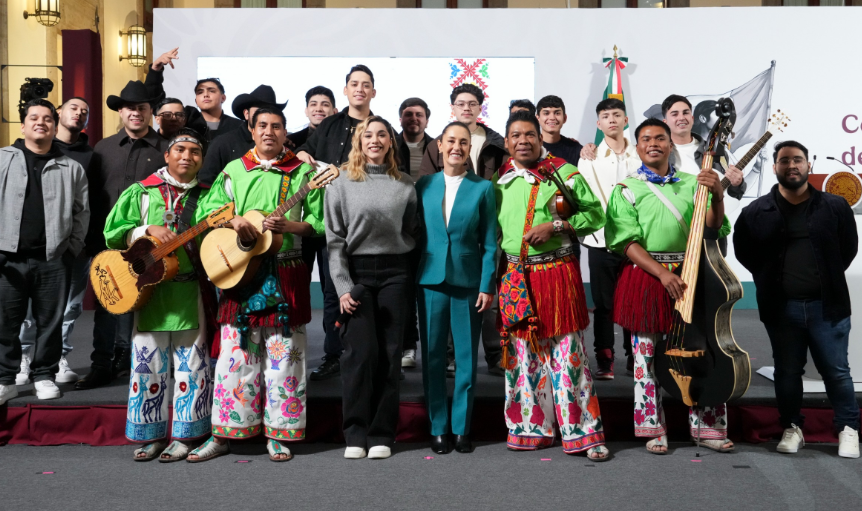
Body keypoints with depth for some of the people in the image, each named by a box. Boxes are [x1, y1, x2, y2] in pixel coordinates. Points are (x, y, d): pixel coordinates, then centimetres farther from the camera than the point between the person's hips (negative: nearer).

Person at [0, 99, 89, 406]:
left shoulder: (71, 168, 10)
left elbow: (81, 212, 10)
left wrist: (72, 247, 2)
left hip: (54, 258, 0)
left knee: (50, 321, 5)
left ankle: (45, 375, 18)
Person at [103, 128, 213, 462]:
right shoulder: (141, 192, 7)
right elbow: (112, 234, 3)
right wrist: (148, 230, -11)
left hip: (191, 293, 0)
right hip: (150, 290, 0)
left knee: (191, 364, 2)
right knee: (149, 362, 5)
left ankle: (183, 435, 14)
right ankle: (151, 434, 18)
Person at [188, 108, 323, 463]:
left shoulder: (302, 172, 8)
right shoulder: (234, 170, 12)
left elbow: (318, 221, 4)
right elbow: (206, 210, 7)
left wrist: (290, 226, -14)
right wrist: (232, 220, -12)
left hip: (286, 275, -1)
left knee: (283, 354, 2)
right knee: (236, 353, 3)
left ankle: (278, 434, 13)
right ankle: (224, 433, 13)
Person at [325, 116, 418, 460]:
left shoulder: (405, 186, 8)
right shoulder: (341, 184, 4)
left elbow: (412, 233, 13)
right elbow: (334, 239, 0)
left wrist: (403, 262, 0)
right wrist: (342, 286, -8)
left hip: (395, 273, 2)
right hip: (356, 273, -1)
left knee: (389, 353, 2)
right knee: (360, 353, -6)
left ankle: (382, 434, 11)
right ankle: (356, 434, 5)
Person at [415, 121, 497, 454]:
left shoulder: (483, 188, 3)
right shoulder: (424, 185, 7)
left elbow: (489, 243, 2)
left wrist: (487, 285, -5)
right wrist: (411, 278, -1)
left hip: (469, 280, -1)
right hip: (431, 279, 1)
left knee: (466, 357, 4)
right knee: (432, 355, 4)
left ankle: (461, 427, 15)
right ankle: (438, 428, 15)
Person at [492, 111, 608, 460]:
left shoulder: (565, 174, 0)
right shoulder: (500, 180, 10)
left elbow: (595, 214, 0)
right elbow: (492, 229, 17)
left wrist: (555, 226, -13)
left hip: (557, 272, -3)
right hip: (514, 277, 4)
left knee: (567, 353, -3)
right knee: (523, 353, 9)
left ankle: (584, 433, 4)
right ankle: (531, 430, 21)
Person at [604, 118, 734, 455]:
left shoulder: (692, 183, 10)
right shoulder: (626, 190, 2)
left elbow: (711, 228, 2)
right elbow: (628, 243, -7)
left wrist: (718, 196, -16)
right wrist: (662, 274, -18)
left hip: (689, 274, 2)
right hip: (645, 277, -2)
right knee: (647, 354, 4)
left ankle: (705, 427, 18)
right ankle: (654, 430, 16)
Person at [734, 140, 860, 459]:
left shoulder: (835, 206, 0)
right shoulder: (756, 212, -1)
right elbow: (742, 251, 10)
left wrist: (829, 277, 5)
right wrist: (768, 278, 5)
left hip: (827, 305, -1)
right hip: (780, 308, 1)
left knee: (836, 371, 6)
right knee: (787, 372, 11)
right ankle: (792, 428, 25)